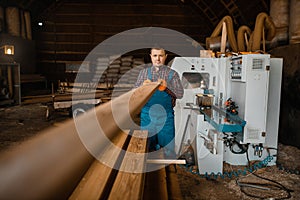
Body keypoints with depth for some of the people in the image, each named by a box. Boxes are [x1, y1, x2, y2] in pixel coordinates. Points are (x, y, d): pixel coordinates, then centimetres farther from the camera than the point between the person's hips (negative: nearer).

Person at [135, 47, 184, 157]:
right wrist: (143, 86, -17)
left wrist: (167, 86, -22)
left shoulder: (172, 73, 3)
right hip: (147, 114, 2)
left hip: (166, 115, -1)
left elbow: (180, 94, -4)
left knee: (169, 146, 5)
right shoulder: (144, 72, 8)